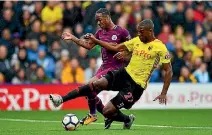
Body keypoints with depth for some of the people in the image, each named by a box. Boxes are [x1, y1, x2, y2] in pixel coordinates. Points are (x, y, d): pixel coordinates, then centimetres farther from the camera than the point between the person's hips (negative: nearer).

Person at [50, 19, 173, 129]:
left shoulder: (160, 48, -9)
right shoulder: (137, 41, 8)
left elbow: (169, 71, -8)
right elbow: (116, 48, 14)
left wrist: (164, 93, -14)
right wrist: (95, 40, 11)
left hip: (136, 85, -5)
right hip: (125, 73, 5)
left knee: (107, 111, -12)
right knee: (98, 84, -22)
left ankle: (127, 119, 20)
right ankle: (62, 99, -19)